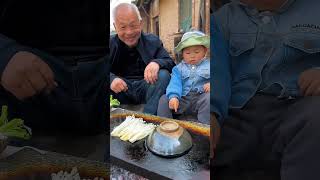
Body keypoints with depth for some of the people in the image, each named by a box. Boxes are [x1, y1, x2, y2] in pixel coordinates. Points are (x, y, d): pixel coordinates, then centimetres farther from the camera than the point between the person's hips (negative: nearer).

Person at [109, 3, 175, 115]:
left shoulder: (153, 41, 4)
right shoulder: (111, 44, 4)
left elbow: (171, 64, -4)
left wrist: (157, 63, -29)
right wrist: (111, 78, -28)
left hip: (145, 87, 0)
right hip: (120, 89, 0)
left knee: (163, 75, -28)